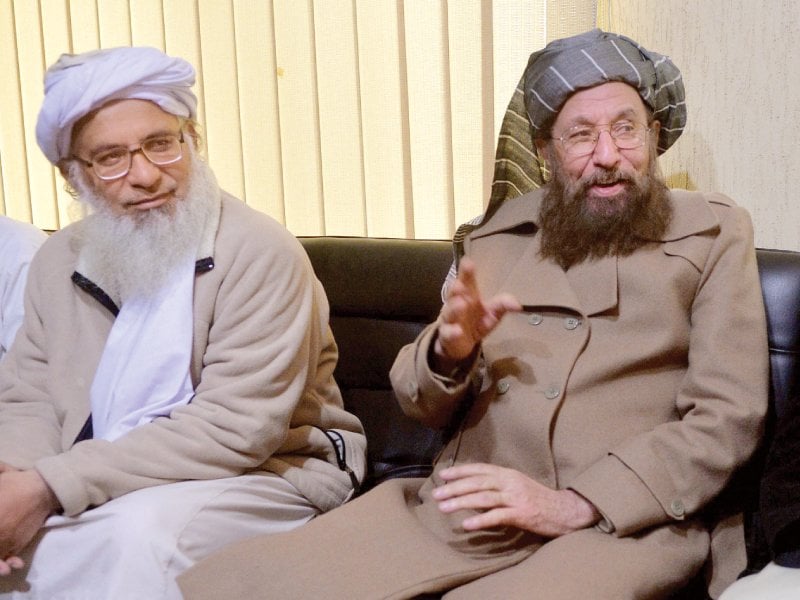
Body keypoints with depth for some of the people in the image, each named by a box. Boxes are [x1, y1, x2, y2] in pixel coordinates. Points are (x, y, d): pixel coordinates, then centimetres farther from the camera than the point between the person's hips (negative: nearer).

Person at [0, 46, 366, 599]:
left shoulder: (260, 254, -15)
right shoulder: (62, 260, 7)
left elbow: (234, 430, -22)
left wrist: (52, 488, -25)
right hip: (99, 489, 6)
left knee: (139, 529, -34)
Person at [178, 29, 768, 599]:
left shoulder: (714, 234, 6)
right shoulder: (496, 234, 15)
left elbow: (726, 418, -3)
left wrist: (576, 505, -15)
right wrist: (448, 352, -8)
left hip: (618, 524, -2)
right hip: (456, 511, 3)